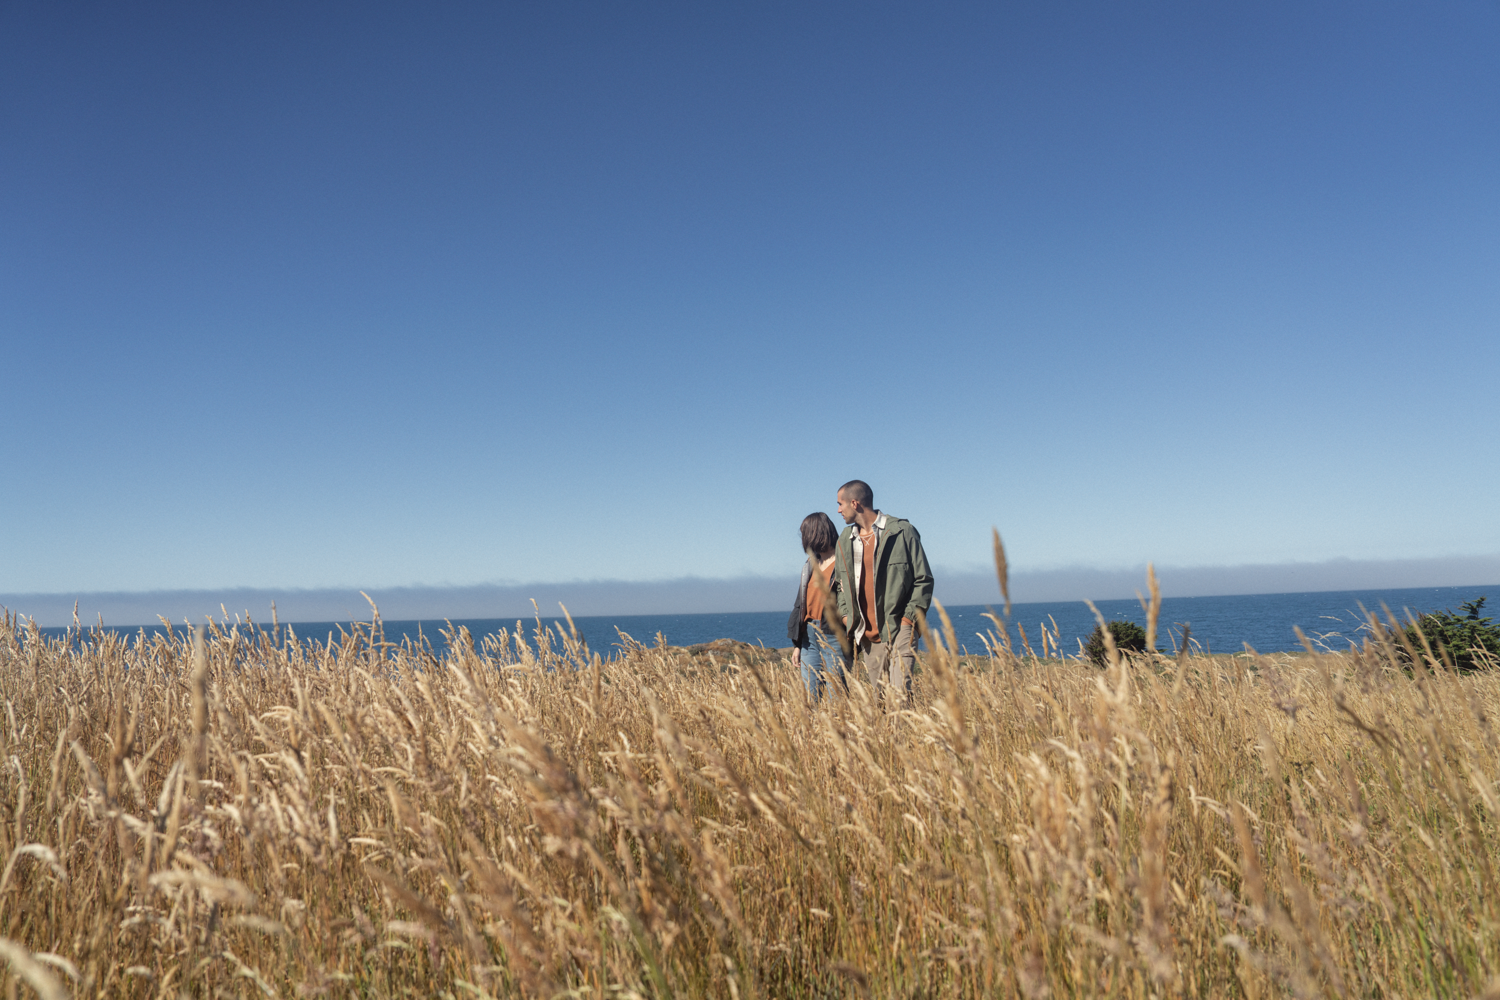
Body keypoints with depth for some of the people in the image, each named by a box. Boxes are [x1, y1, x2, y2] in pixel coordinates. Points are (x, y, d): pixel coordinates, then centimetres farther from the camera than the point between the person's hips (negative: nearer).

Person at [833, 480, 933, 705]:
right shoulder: (845, 541, 13)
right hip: (867, 634, 5)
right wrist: (846, 616, 8)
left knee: (900, 693, -15)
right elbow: (840, 584, 23)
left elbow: (923, 580, -1)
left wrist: (911, 617, -9)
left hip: (899, 629, -5)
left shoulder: (902, 532, -3)